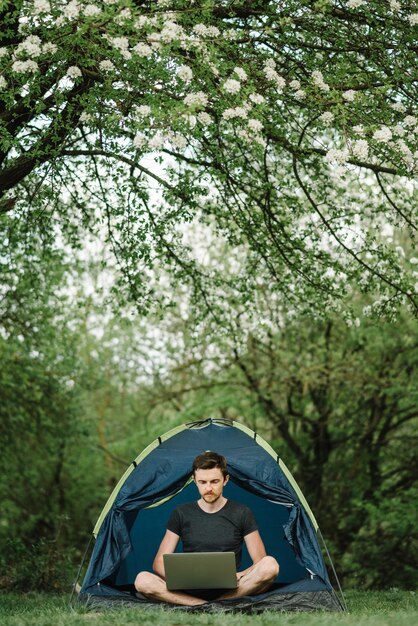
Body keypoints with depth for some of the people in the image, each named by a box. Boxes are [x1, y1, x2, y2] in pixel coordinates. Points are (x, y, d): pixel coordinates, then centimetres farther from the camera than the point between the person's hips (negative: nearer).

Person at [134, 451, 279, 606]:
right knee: (142, 580, -28)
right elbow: (159, 562, 6)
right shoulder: (181, 514, 8)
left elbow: (260, 562, 3)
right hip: (190, 589, 1)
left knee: (270, 565, -29)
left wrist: (237, 576, -18)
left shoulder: (242, 514, 5)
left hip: (229, 588, -1)